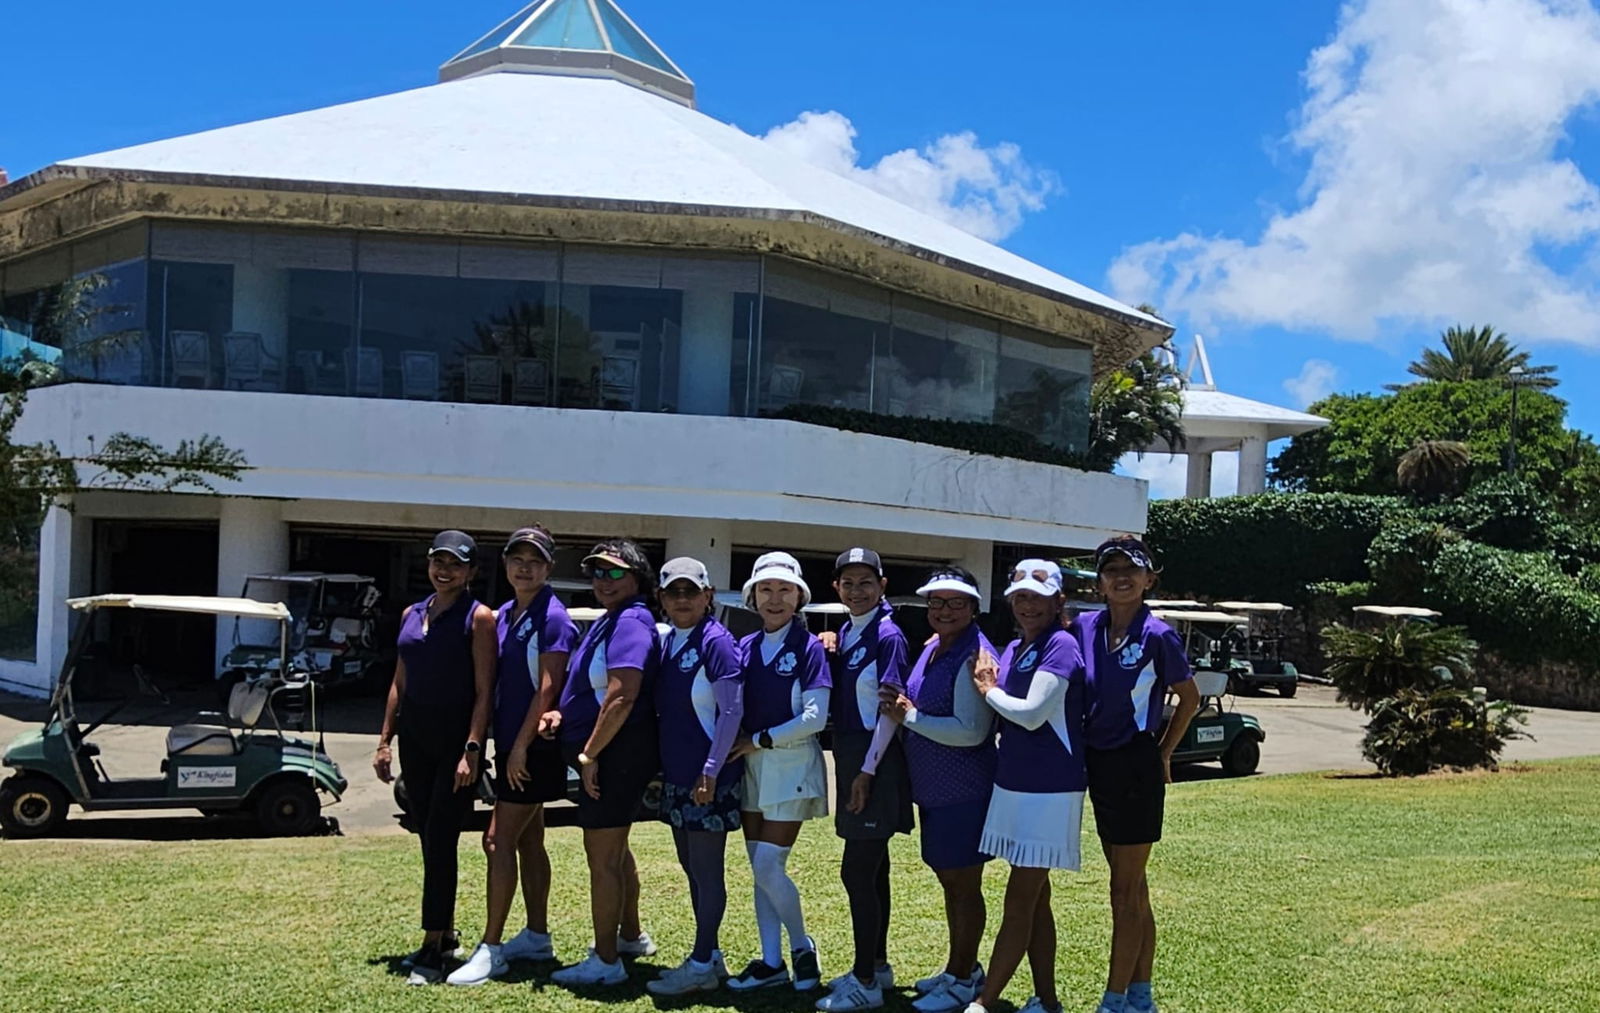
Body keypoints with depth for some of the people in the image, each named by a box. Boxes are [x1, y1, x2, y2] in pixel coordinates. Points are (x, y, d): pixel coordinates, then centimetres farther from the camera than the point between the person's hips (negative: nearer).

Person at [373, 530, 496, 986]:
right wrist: (384, 740, 11)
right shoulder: (412, 614, 12)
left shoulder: (478, 617, -7)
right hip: (415, 737, 6)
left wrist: (471, 750, -19)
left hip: (456, 738, -6)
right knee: (428, 839, 12)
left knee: (440, 841, -7)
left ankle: (432, 949, -1)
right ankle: (445, 932, 25)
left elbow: (483, 690, -12)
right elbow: (399, 683, 16)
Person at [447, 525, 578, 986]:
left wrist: (521, 745, -19)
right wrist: (506, 744, 9)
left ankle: (491, 949, -4)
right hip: (511, 744, 9)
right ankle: (537, 936, 24)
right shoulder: (503, 615, 11)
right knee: (528, 841, 14)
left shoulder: (552, 618, -14)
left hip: (533, 747, -9)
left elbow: (547, 688, -19)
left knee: (499, 843, -8)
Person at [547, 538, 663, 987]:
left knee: (602, 854, -5)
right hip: (612, 754, 11)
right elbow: (595, 690, 21)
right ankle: (630, 936, 36)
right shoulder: (609, 621, 15)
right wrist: (564, 714, 1)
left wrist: (589, 754, -20)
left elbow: (621, 697, -26)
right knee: (615, 850, 21)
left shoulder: (630, 622, -17)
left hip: (618, 753, -11)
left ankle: (606, 960, 3)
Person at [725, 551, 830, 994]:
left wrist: (760, 740, -11)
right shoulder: (745, 647, 6)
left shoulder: (808, 648, -8)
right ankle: (771, 961, 17)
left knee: (768, 867, -8)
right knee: (759, 869, 8)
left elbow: (814, 718, -14)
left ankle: (803, 948, 13)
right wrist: (740, 747, -4)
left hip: (792, 766, -5)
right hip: (753, 768, 6)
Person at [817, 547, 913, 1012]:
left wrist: (867, 771, -17)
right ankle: (876, 965, 26)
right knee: (872, 869, 16)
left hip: (875, 762, -8)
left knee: (857, 870, -8)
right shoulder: (845, 634, 12)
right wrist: (827, 654, -1)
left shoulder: (888, 635, -12)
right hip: (849, 756, 8)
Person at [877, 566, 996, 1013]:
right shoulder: (932, 647, 8)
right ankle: (960, 968, 32)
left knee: (964, 885, 3)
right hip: (934, 788, 9)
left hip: (963, 791, -9)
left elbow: (971, 731, -23)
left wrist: (908, 715, -19)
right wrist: (904, 710, 2)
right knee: (950, 880, 19)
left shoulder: (973, 656, -18)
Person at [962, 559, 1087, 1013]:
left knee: (1019, 904, -3)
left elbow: (1031, 713, -22)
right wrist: (990, 687, -4)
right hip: (1014, 784, 9)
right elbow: (1002, 718, 14)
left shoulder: (1060, 646, -14)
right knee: (1035, 900, 13)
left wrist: (988, 689, -8)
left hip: (1048, 790, -9)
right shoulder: (1013, 649, 12)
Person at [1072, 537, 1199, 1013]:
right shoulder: (1085, 628, 2)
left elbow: (1190, 699, -2)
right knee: (1133, 888, 15)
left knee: (1125, 893, 0)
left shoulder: (1157, 635, -13)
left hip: (1136, 767, -6)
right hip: (1098, 764, 6)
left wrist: (1163, 755, 0)